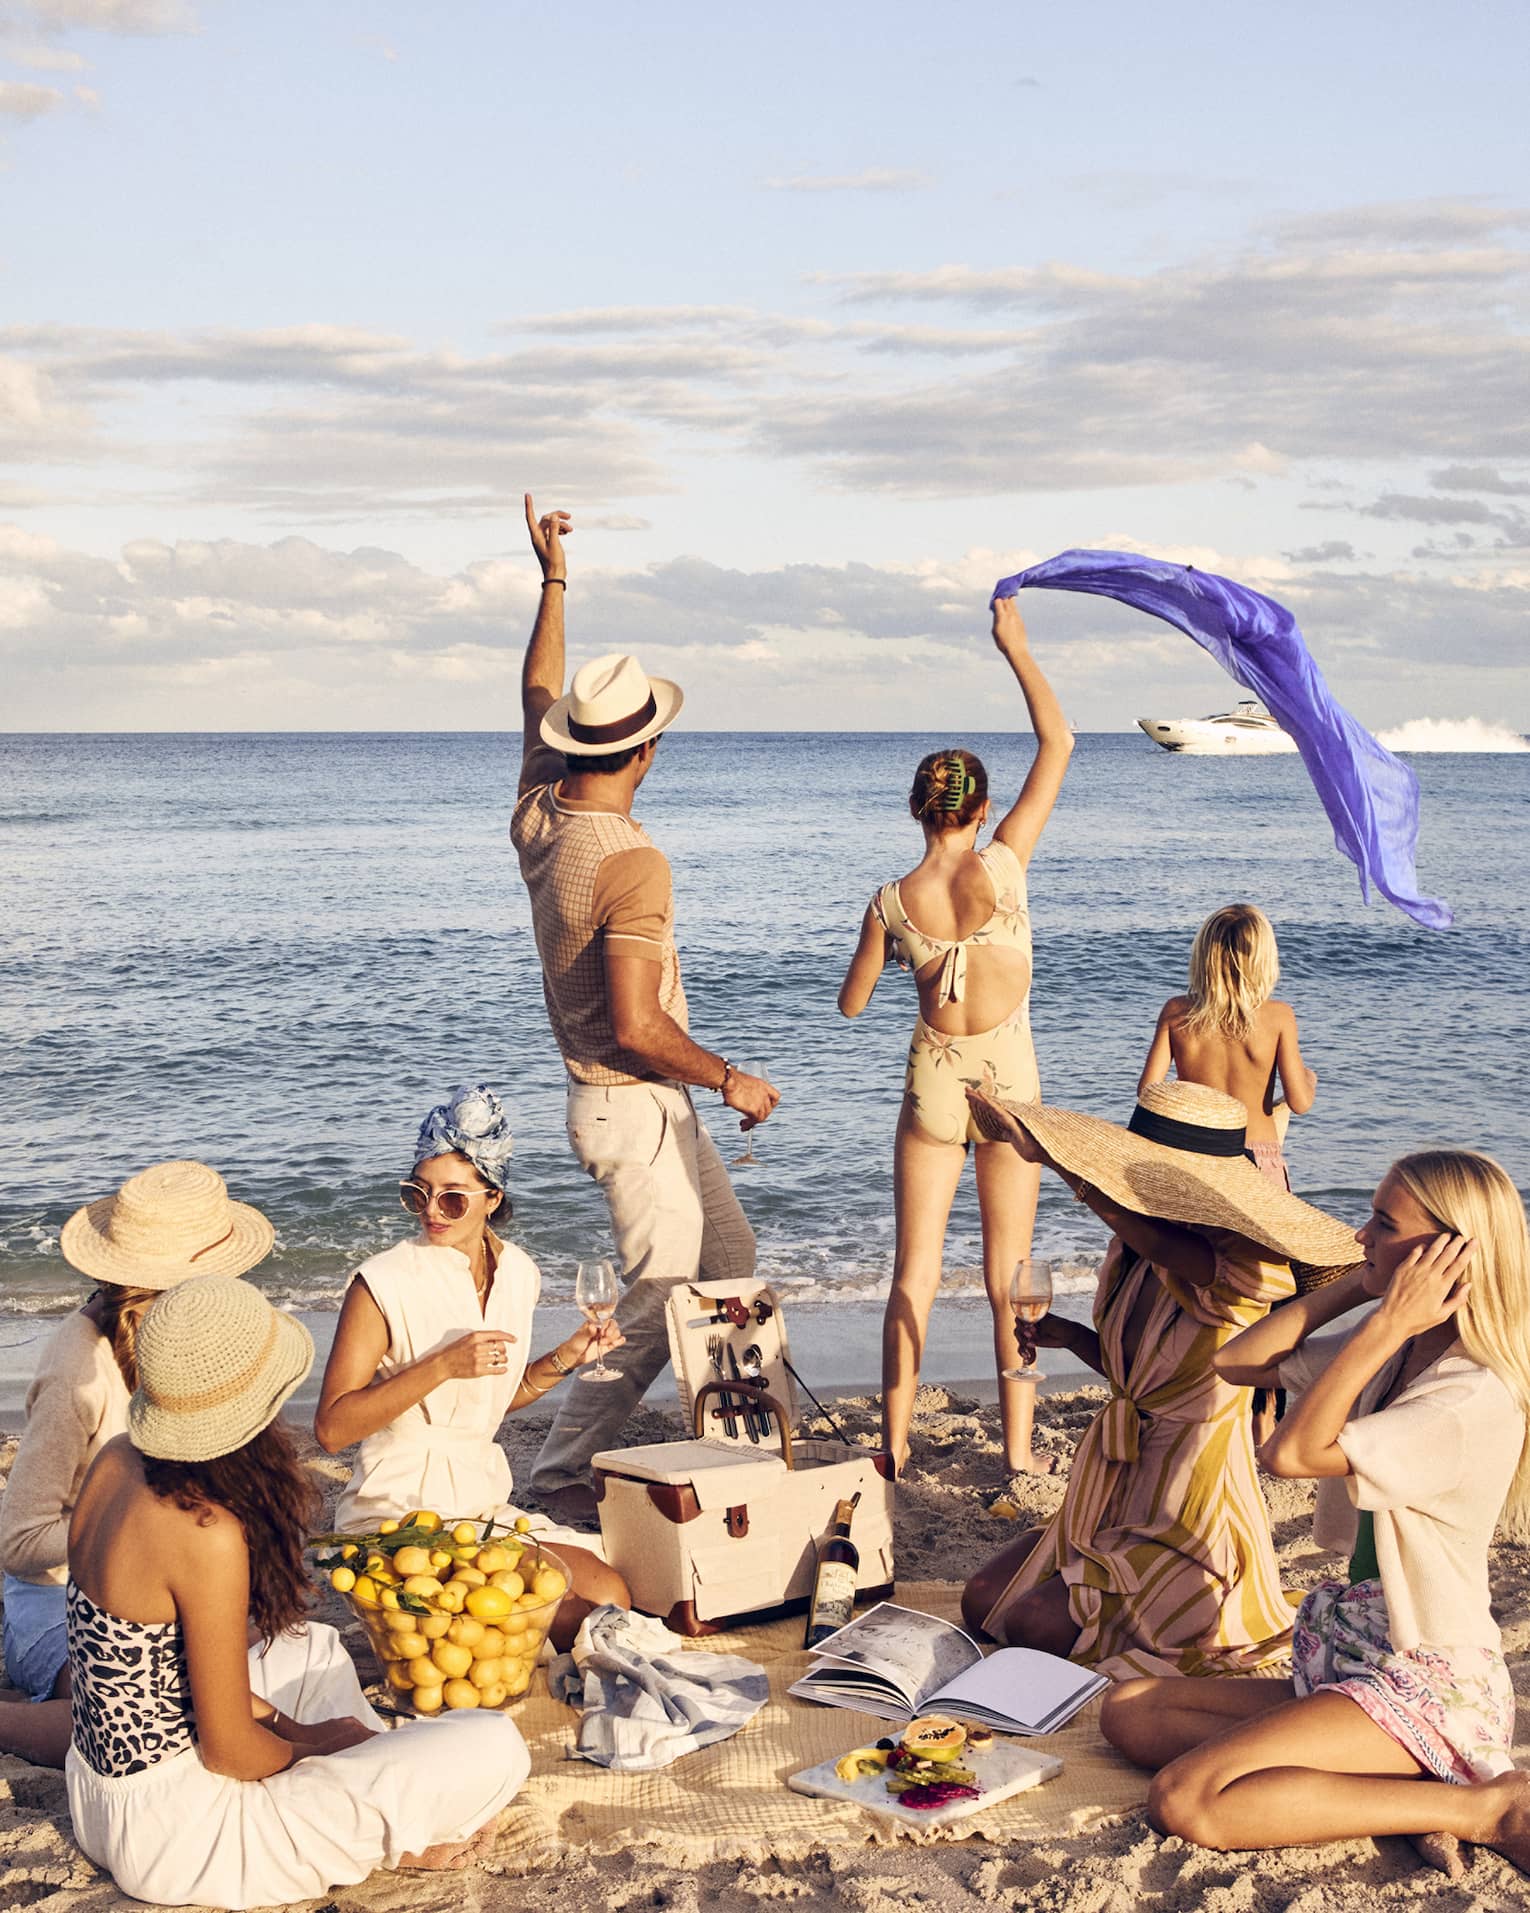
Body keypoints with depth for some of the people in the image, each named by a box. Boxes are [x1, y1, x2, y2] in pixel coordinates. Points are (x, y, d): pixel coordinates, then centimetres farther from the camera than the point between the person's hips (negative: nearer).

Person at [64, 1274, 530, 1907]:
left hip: (97, 1795, 9)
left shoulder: (116, 1461, -3)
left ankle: (384, 1815, 22)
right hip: (175, 1838, -9)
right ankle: (380, 1840, 11)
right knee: (494, 1749, -14)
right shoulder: (207, 1534, -27)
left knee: (315, 1648, 34)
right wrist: (309, 1744, 2)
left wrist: (291, 1726, 10)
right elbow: (230, 1752, -19)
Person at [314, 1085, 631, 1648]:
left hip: (484, 1504, 7)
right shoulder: (383, 1284, -13)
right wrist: (442, 1365, -25)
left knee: (610, 1598, -10)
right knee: (576, 1617, -21)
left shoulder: (517, 1273, 6)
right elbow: (331, 1428, -16)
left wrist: (565, 1359, 3)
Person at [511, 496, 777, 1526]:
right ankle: (564, 1472, 3)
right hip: (636, 1105, -9)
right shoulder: (632, 864, -26)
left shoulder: (537, 814, -1)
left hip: (653, 1103, 10)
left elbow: (538, 697, 18)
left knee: (732, 1258, 20)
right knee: (660, 1301, -2)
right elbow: (636, 1027, -30)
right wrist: (730, 1078, -16)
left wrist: (553, 578, 24)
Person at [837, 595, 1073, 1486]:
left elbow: (851, 1003, 4)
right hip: (1010, 1078, -1)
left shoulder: (891, 901, -8)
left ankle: (897, 1444, 9)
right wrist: (1015, 645, -1)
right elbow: (1059, 745, -8)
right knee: (1009, 1270, 8)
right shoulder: (1001, 865, -15)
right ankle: (1019, 1448, 10)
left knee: (915, 1270, 8)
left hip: (933, 1080, 1)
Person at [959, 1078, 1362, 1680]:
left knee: (1030, 1625, -13)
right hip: (1113, 1495, 8)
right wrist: (1069, 1337, -2)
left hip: (1186, 1519, -8)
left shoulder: (1237, 1275, -25)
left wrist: (1047, 1151, -48)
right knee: (981, 1602, 4)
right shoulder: (1137, 1254, 0)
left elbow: (1159, 1241, -48)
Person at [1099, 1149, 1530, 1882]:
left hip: (1424, 1689, -9)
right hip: (1345, 1660, 9)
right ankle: (1402, 1795, -10)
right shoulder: (1394, 1351, 7)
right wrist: (1358, 1288, 2)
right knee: (1129, 1714, -1)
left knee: (1184, 1799, -24)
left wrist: (1386, 1323, -21)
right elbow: (1236, 1361, 10)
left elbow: (1292, 1453, -25)